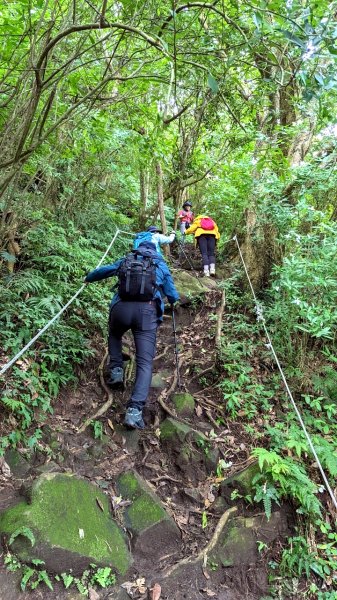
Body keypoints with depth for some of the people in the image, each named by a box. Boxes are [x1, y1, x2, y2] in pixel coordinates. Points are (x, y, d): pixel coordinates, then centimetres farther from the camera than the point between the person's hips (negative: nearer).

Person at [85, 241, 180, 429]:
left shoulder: (125, 261, 24)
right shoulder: (161, 265, 22)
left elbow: (102, 271, 38)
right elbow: (173, 296, 24)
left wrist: (88, 278, 58)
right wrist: (174, 299, 48)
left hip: (122, 308, 2)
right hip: (147, 312, -2)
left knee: (115, 336, 37)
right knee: (145, 363, -4)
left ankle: (116, 371, 21)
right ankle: (135, 410, -19)